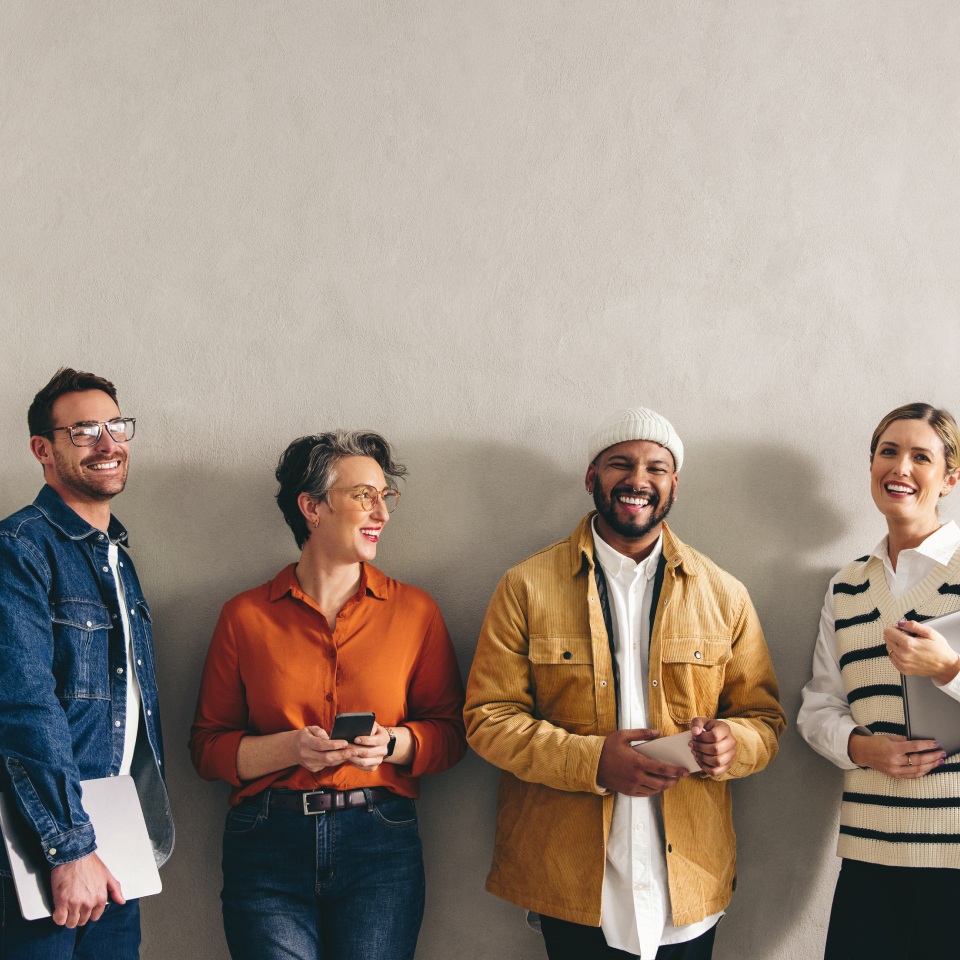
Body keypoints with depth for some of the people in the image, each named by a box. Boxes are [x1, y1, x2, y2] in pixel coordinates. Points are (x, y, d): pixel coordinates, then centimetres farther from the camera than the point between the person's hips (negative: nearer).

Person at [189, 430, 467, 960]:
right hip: (267, 845, 0)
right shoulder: (245, 616, 5)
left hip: (379, 842, 1)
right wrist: (292, 748, -13)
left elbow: (450, 732, 9)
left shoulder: (414, 610, 8)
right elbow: (208, 747, 4)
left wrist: (391, 744, -11)